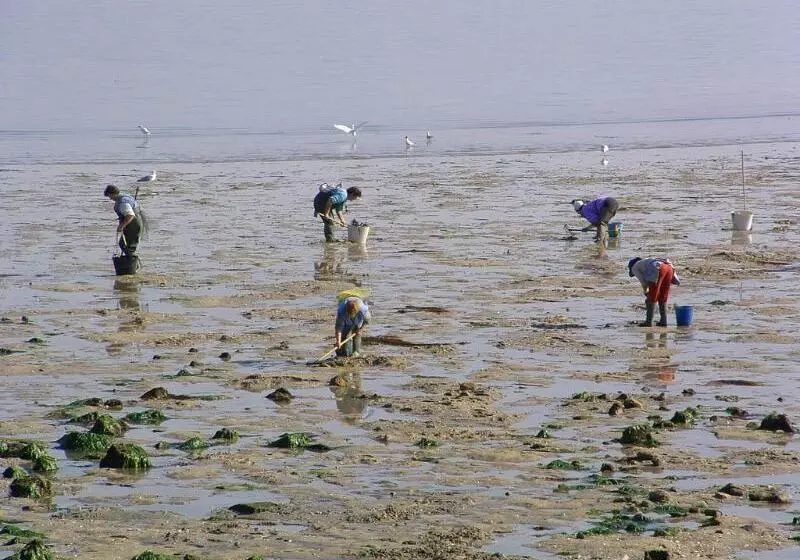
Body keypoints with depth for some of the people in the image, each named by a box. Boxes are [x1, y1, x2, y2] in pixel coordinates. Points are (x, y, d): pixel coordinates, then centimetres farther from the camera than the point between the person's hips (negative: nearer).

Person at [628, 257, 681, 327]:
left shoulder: (634, 268, 23)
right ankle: (663, 320, 15)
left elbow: (644, 282, 14)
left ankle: (649, 321, 4)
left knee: (651, 297, 3)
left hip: (659, 270, -7)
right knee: (662, 297, 17)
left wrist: (645, 292, 32)